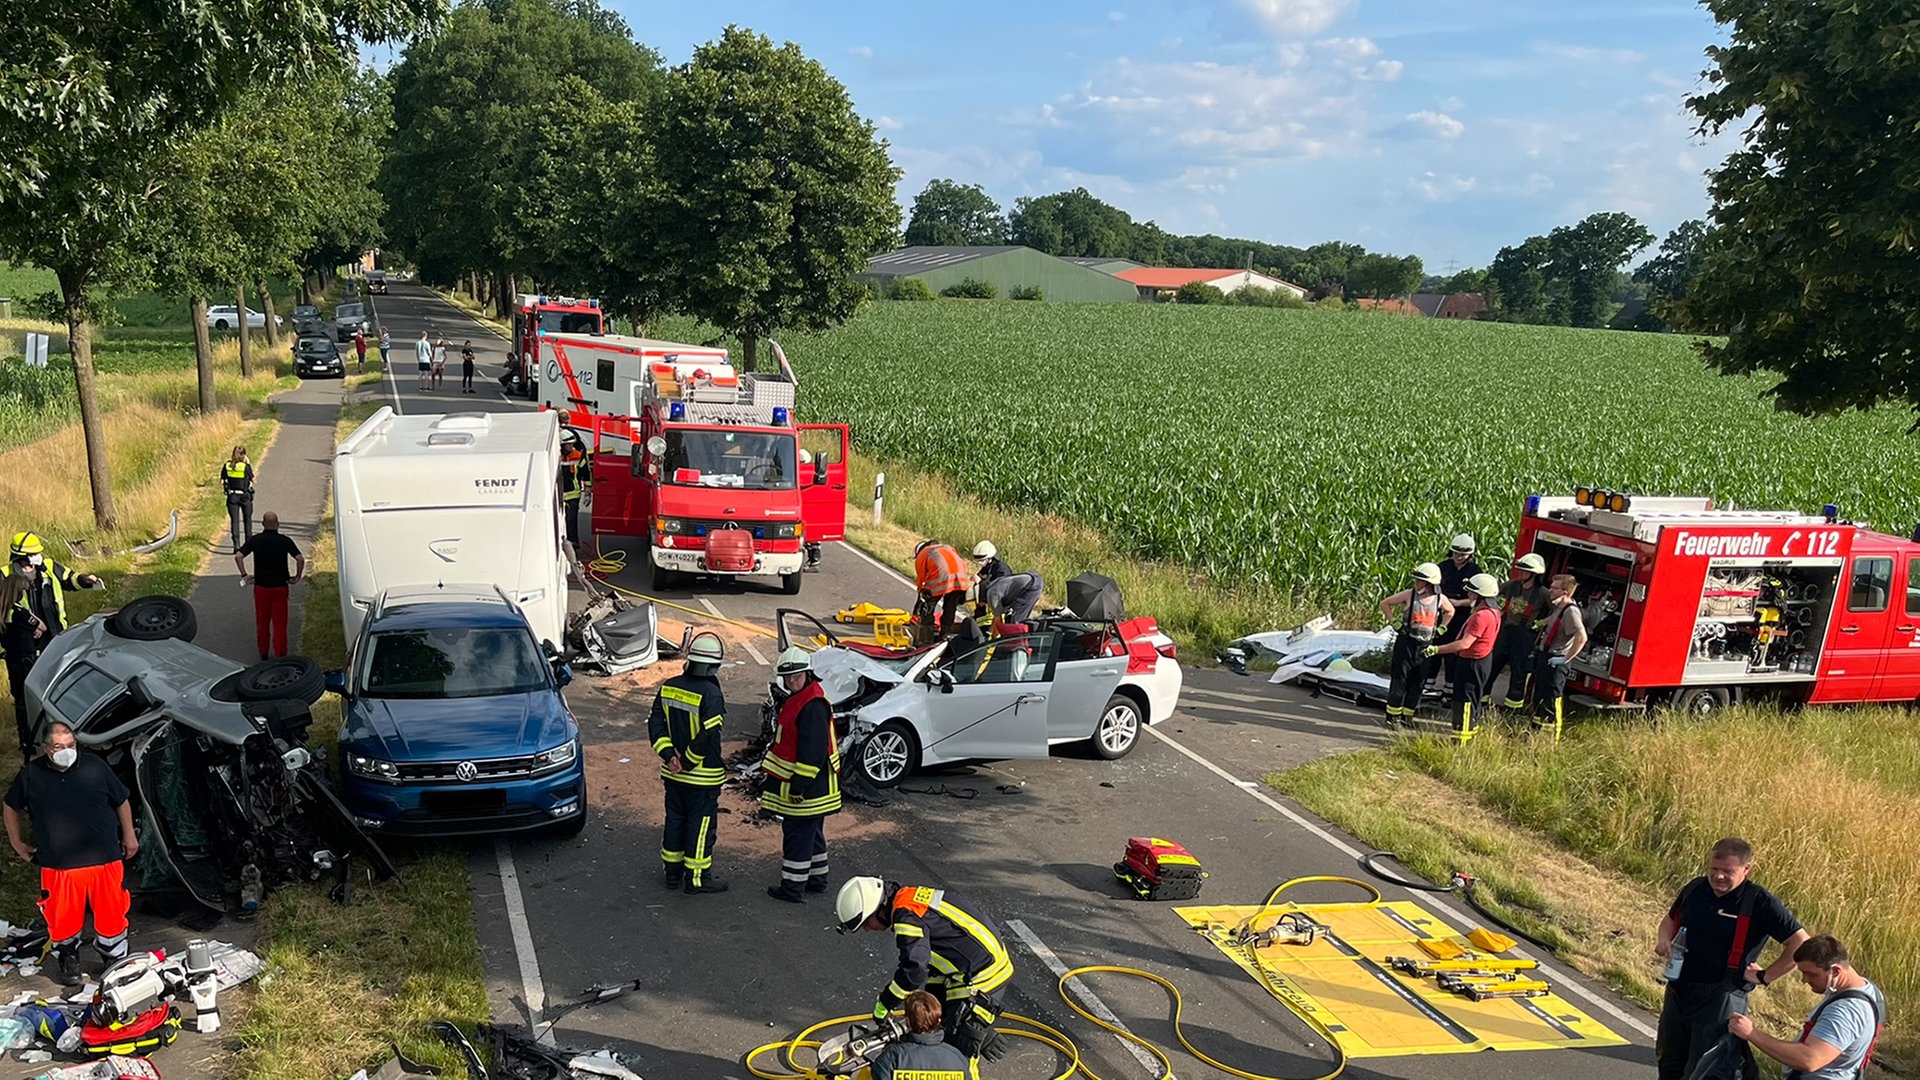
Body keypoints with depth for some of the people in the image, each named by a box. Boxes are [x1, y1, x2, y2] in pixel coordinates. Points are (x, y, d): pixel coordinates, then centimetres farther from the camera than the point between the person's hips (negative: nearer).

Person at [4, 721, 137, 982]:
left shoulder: (95, 767, -2)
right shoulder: (31, 774, -1)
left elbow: (121, 801, 10)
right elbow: (12, 807, 17)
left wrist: (129, 835, 12)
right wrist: (17, 844, 16)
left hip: (105, 860, 0)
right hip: (58, 865, 0)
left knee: (111, 912, 8)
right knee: (63, 918, 9)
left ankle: (115, 960, 27)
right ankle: (68, 961, 33)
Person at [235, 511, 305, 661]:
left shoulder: (255, 541, -4)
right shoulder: (285, 541, -8)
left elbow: (238, 556, -11)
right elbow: (300, 559, -17)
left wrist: (244, 575, -1)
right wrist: (297, 577, -4)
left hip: (261, 587, 1)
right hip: (280, 587, -1)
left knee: (262, 622, 16)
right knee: (280, 623, 5)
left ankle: (263, 653, 25)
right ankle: (280, 655, 5)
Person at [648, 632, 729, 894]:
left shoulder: (669, 687, 1)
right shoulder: (711, 694, -20)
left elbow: (655, 722, 0)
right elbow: (707, 736, -24)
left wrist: (669, 755, -5)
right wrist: (688, 762, -12)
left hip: (673, 773, 6)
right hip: (702, 776, -6)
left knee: (675, 819, 18)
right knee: (700, 824, 5)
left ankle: (671, 872, 29)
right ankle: (696, 877, 12)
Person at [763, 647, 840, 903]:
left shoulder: (813, 706, -22)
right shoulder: (797, 700, 13)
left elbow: (813, 751, -26)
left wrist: (799, 786, -23)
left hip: (806, 787, -11)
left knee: (797, 835, -2)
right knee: (811, 833, 19)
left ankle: (793, 887, 6)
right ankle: (817, 879, 31)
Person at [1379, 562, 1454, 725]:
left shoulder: (1440, 599, -1)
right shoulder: (1409, 594, -8)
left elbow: (1450, 611, 21)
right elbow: (1385, 604, 1)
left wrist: (1440, 628, 11)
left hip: (1426, 646, 3)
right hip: (1406, 643, -2)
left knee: (1418, 684, 7)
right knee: (1399, 680, -2)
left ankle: (1407, 715, 19)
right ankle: (1393, 715, 6)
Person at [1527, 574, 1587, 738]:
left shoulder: (1570, 611, -21)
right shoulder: (1557, 607, 9)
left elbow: (1581, 637, -32)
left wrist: (1565, 659, -26)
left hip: (1554, 661, -10)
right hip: (1544, 657, 10)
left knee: (1552, 701, -6)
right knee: (1537, 696, 20)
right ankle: (1536, 730, 32)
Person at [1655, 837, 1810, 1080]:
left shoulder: (1759, 902, -14)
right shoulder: (1695, 888, 2)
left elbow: (1800, 944, -16)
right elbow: (1670, 918, 19)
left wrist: (1764, 977, -12)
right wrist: (1663, 938, -2)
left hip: (1720, 998, -6)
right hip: (1678, 991, 6)